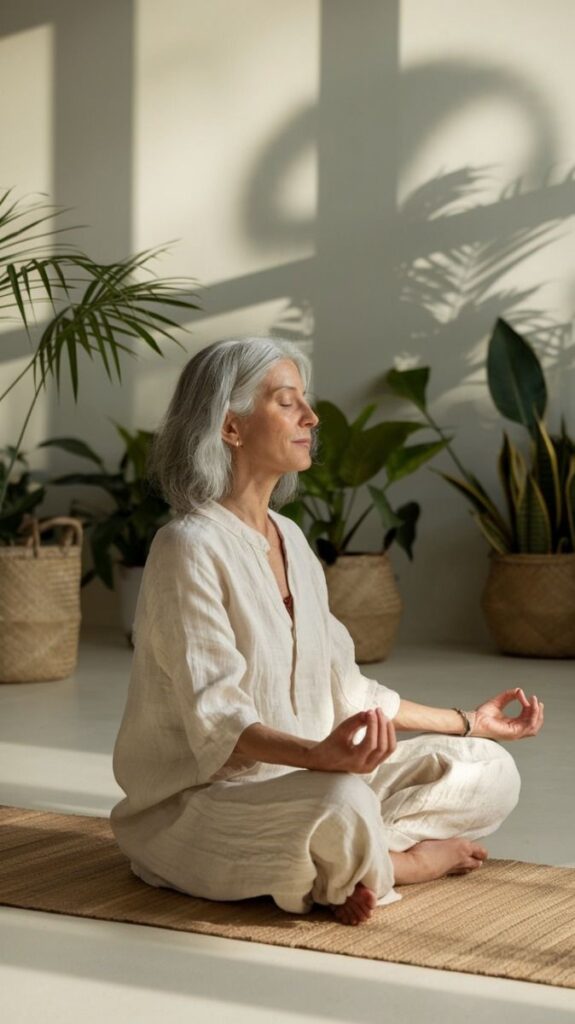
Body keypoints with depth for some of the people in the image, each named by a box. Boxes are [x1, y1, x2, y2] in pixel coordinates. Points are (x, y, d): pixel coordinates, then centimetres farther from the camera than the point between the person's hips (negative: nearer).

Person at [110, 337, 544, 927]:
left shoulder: (288, 538, 11)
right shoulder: (190, 547, -16)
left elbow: (344, 688, 18)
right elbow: (217, 718, -25)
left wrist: (468, 723, 22)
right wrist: (317, 756, -43)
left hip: (299, 774, 9)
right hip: (201, 799, -9)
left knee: (489, 772, 1)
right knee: (341, 807, -38)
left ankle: (349, 864, -13)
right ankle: (411, 860, -8)